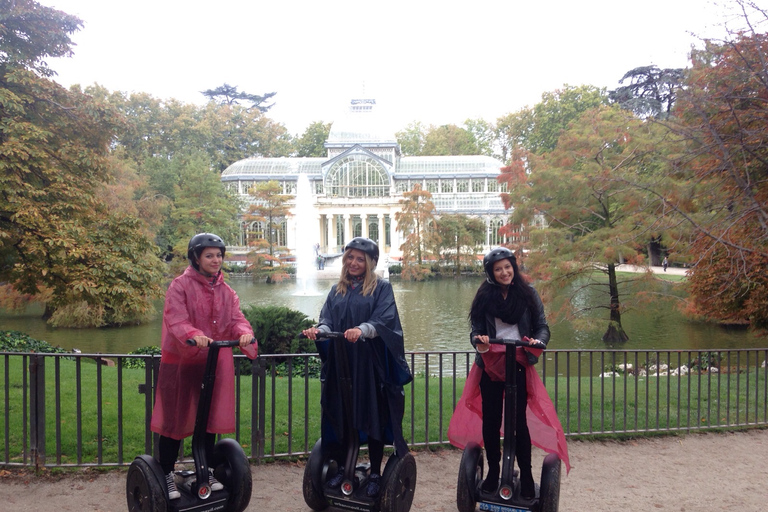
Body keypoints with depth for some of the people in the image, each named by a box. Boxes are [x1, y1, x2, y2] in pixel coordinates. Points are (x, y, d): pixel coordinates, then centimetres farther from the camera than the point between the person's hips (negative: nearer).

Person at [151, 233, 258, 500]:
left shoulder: (226, 290, 8)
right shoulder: (180, 285, -9)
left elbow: (236, 318, -2)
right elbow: (176, 320, -22)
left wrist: (244, 333, -25)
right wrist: (194, 336, -42)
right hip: (182, 362, -5)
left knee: (210, 419, 14)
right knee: (176, 419, 6)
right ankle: (166, 475, 22)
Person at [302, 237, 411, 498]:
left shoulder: (382, 288, 0)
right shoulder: (336, 291, 14)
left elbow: (384, 320, -15)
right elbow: (328, 322, 3)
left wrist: (362, 330, -34)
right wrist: (319, 330, -20)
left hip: (371, 364, -4)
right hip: (340, 363, 4)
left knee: (373, 417, 2)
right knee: (340, 415, 8)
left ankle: (375, 474, 14)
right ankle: (342, 468, 23)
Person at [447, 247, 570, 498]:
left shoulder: (528, 293, 1)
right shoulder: (484, 296, 2)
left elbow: (542, 326, 2)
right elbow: (476, 329, 3)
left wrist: (538, 341, -19)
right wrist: (479, 341, -19)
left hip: (519, 364, -1)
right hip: (490, 365, 1)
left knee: (519, 419, 0)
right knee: (490, 419, 7)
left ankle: (526, 475, 13)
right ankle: (493, 471, 22)